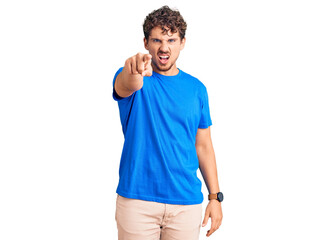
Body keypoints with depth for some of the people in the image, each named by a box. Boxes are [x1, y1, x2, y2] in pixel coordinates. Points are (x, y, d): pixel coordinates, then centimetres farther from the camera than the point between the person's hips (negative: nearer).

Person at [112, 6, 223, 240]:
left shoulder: (196, 89, 6)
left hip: (186, 204, 3)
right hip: (137, 200, -2)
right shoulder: (132, 78, -3)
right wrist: (133, 71, -53)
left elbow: (203, 146, 10)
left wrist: (215, 197, 5)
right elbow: (125, 86, -29)